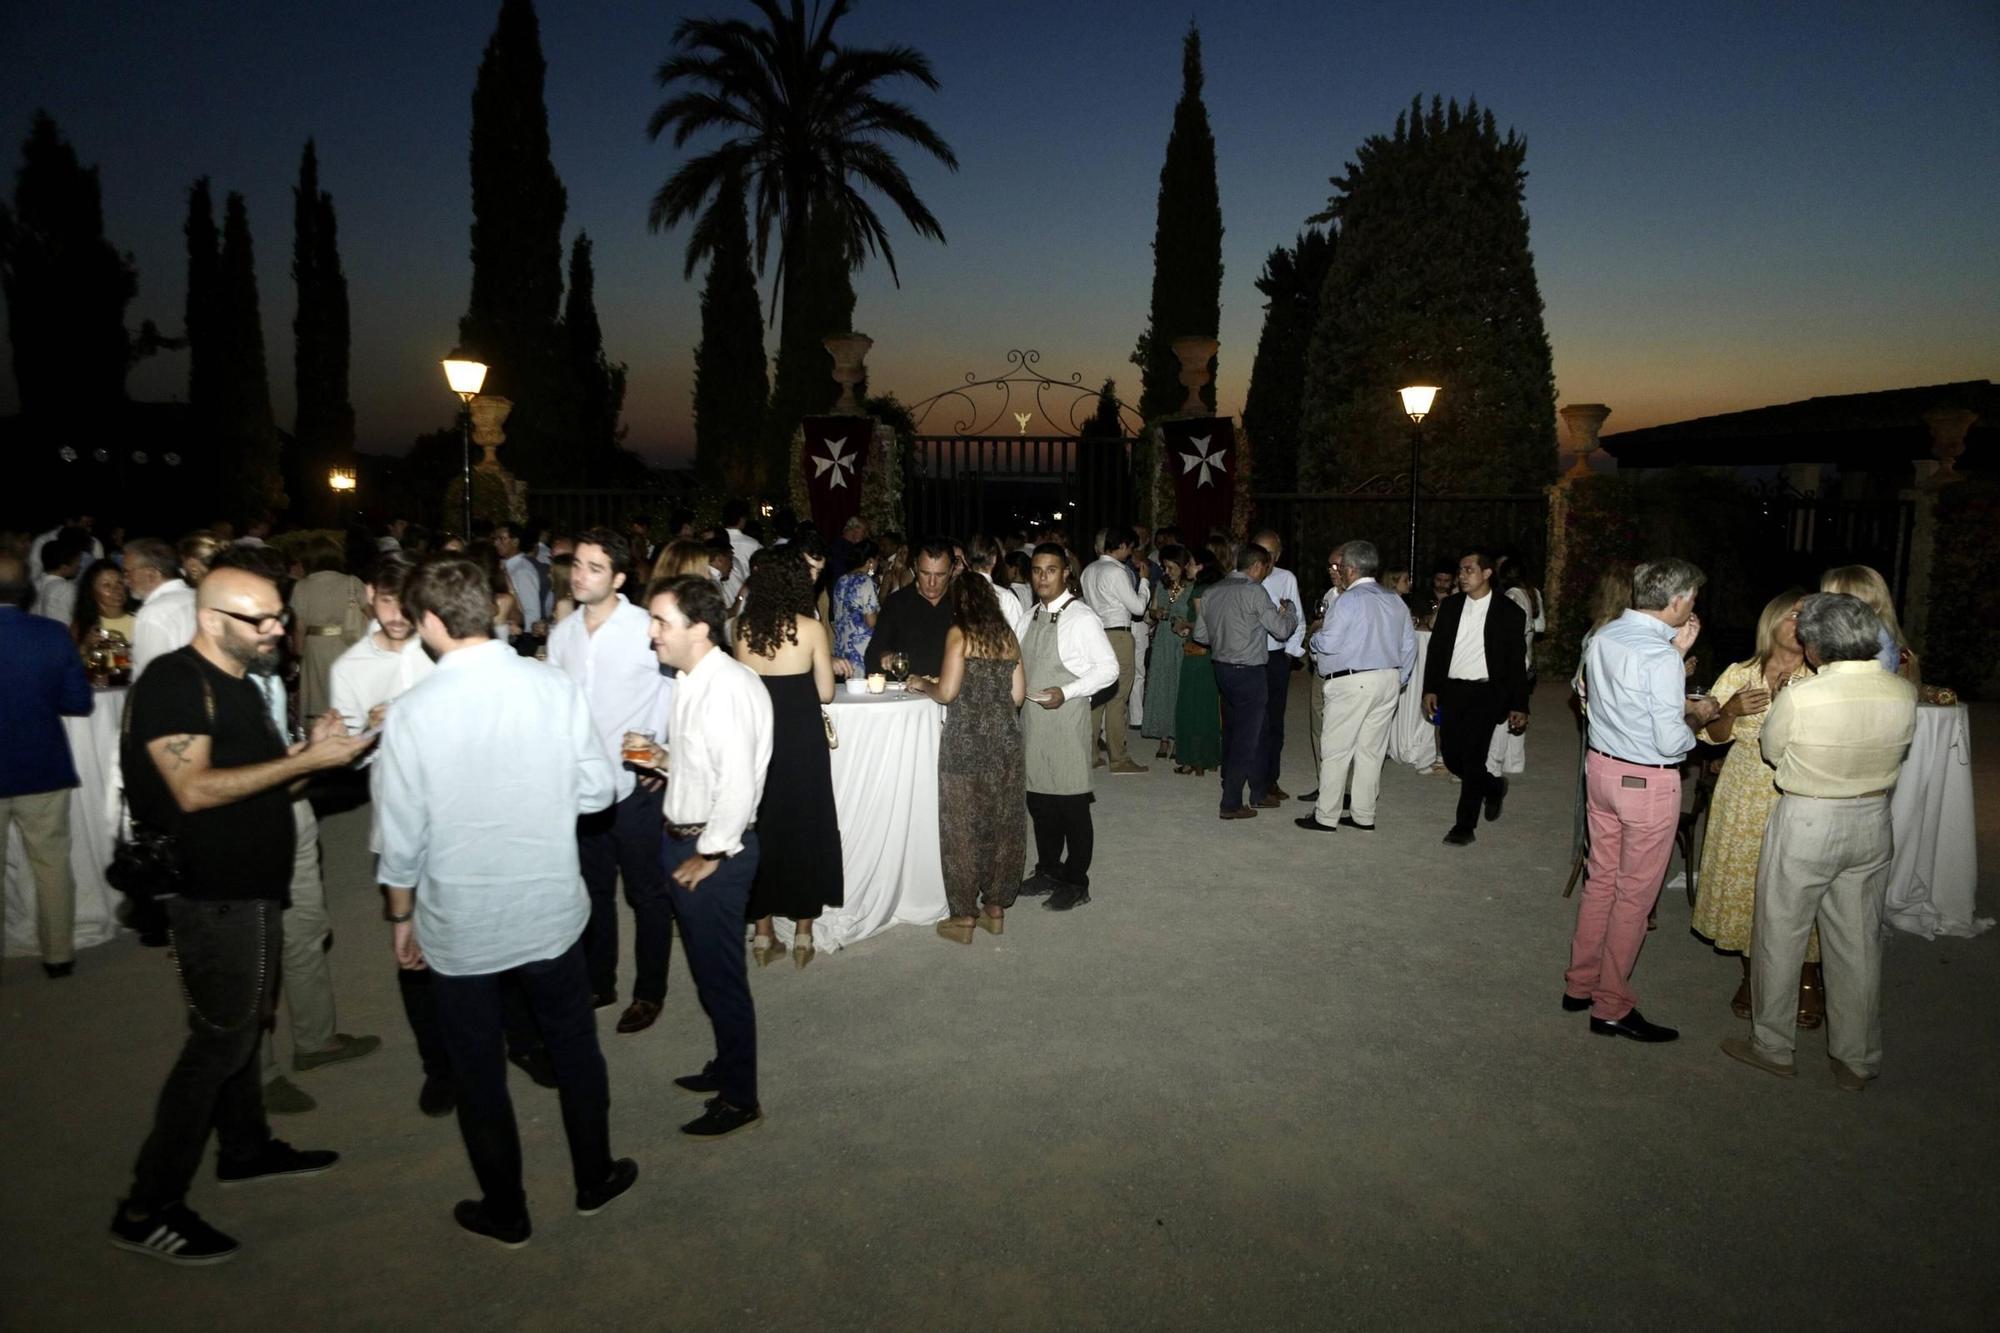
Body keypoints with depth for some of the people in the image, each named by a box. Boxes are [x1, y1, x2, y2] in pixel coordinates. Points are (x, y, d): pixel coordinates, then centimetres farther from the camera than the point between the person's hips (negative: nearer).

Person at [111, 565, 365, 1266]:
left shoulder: (239, 683, 13)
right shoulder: (174, 681, -17)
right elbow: (194, 789, -25)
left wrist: (310, 748, 0)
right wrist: (305, 759, -25)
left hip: (251, 888, 9)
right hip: (212, 893, -9)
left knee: (245, 1024, 20)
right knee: (219, 1039, -3)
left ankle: (247, 1148, 36)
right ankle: (146, 1208, 8)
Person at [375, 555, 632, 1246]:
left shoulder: (412, 714, -18)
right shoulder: (555, 687, -13)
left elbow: (402, 839, -11)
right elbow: (599, 788, -5)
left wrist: (401, 917, 5)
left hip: (459, 925, -2)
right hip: (550, 910, 2)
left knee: (478, 1072, 18)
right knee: (574, 1045, 22)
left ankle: (505, 1210, 34)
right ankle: (594, 1177, 38)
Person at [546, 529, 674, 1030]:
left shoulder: (646, 629, -14)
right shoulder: (562, 633, 4)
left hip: (635, 786, -5)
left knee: (647, 893, 9)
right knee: (593, 889, 19)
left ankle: (650, 991, 25)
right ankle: (598, 983, 36)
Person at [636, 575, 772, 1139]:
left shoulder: (727, 687, -24)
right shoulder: (691, 681, 7)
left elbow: (738, 782, -27)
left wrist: (709, 855, -19)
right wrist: (660, 756, 7)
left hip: (715, 849, -9)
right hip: (686, 839, 9)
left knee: (720, 975, 5)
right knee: (708, 970, 23)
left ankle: (740, 1098, 22)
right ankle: (727, 1066, 42)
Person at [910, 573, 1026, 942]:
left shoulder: (959, 635, -6)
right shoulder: (1008, 637, 9)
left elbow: (947, 692, -13)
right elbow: (1018, 694, 9)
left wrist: (922, 685, 6)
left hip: (966, 742, -5)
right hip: (1005, 738, 5)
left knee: (963, 825, 4)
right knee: (1000, 822, 12)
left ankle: (964, 916, 11)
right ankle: (995, 907, 22)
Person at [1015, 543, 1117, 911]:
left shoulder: (1081, 618, -12)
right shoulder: (1032, 615, 10)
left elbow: (1108, 668, -13)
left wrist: (1066, 692, -20)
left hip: (1066, 719, -7)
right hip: (1032, 719, 7)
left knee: (1071, 805, 2)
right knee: (1039, 801, 16)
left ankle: (1075, 883, 15)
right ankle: (1048, 871, 32)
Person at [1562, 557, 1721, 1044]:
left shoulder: (1603, 637, 1)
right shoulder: (1661, 660, -23)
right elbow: (1670, 742, -20)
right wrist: (1698, 716, -1)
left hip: (1601, 767, 8)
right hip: (1647, 782, -8)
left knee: (1601, 880, 19)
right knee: (1635, 895, 5)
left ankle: (1580, 984, 30)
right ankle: (1611, 1007, 16)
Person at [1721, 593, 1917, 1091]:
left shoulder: (1799, 698, -22)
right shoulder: (1904, 693, -8)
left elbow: (1771, 750, -4)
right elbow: (1899, 751, 8)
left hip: (1806, 823, -5)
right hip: (1873, 823, 5)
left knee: (1779, 935, 11)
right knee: (1859, 942, 15)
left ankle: (1772, 1046, 24)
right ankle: (1857, 1061, 27)